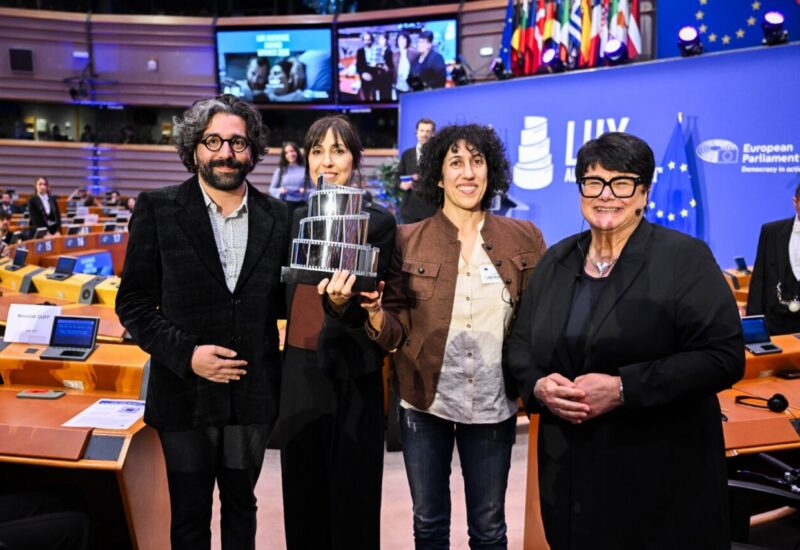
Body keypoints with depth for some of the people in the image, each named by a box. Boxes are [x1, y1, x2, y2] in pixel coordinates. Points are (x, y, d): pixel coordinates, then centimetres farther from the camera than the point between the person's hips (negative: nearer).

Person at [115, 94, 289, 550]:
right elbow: (134, 304, -5)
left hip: (253, 393, 2)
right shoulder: (158, 210, -5)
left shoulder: (277, 217, 1)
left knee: (241, 505, 19)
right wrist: (186, 354, -17)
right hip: (185, 392, -2)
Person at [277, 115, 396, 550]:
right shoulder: (297, 218, 8)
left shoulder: (378, 222, -7)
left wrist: (341, 304, -37)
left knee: (351, 495, 6)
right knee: (302, 493, 14)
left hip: (350, 376, -4)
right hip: (299, 370, 5)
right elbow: (286, 296, 14)